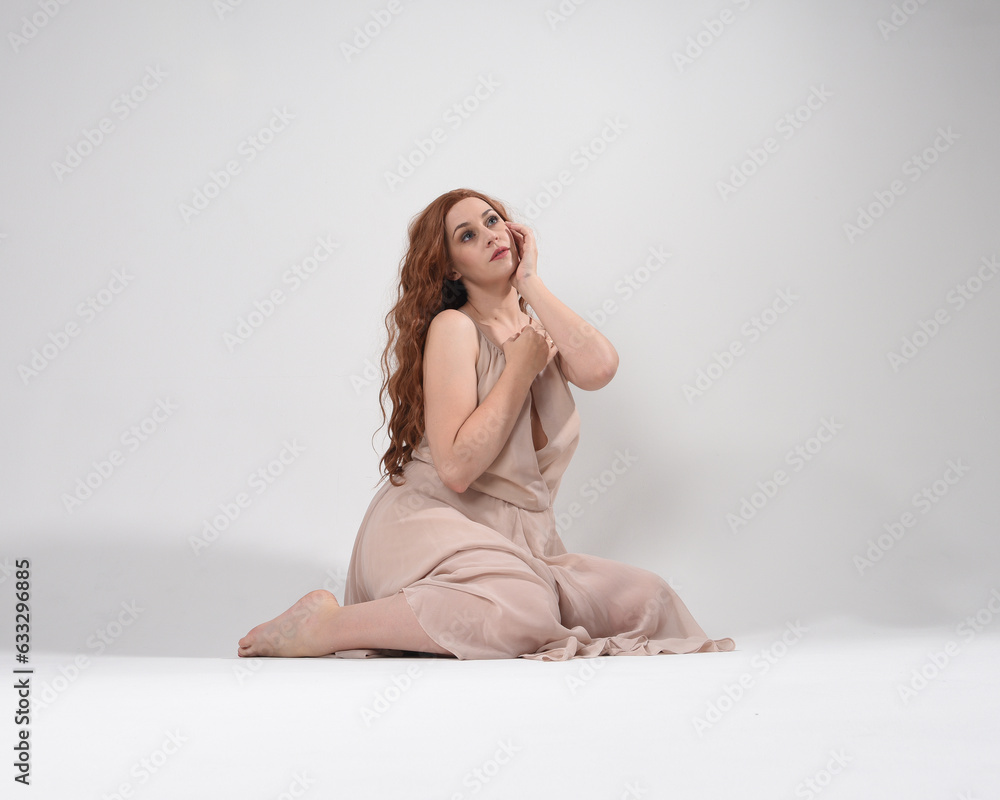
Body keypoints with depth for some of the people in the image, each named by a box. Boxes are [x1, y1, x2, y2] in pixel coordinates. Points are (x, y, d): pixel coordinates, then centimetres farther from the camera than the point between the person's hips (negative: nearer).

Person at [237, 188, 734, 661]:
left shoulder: (540, 333, 15)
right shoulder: (454, 328, -5)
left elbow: (599, 368, -11)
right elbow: (456, 467, -17)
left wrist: (530, 283, -2)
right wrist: (521, 369, -8)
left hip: (516, 544, 7)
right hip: (431, 525, -7)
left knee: (647, 599, -16)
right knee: (521, 609, -38)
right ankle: (325, 624, -20)